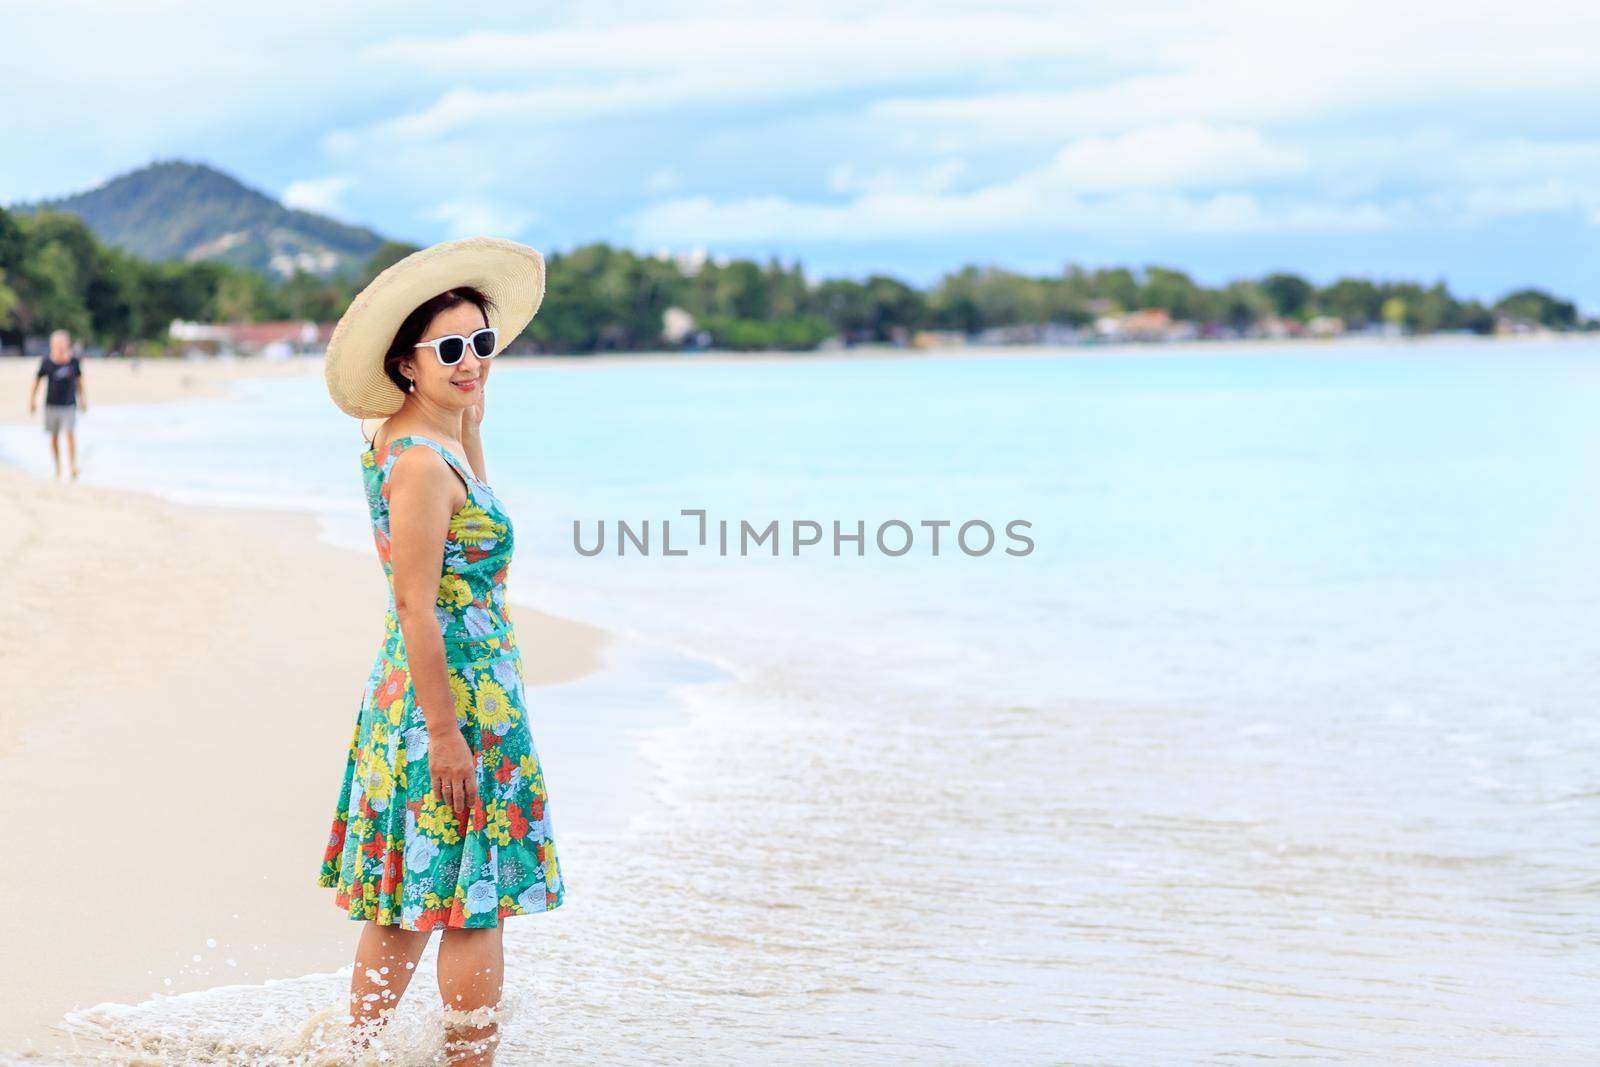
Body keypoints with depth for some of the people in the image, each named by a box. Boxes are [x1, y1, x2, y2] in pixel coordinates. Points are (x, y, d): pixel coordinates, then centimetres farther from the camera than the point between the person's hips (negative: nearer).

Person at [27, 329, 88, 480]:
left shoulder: (74, 361, -5)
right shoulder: (46, 362, -8)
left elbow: (78, 382, 10)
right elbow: (37, 381, 3)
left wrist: (82, 400, 16)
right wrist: (32, 400, 3)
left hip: (69, 405, -1)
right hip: (52, 405, 1)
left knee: (71, 434, -14)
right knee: (54, 437, 8)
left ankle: (73, 466, -13)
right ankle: (58, 469, 21)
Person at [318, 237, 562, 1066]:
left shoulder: (400, 439, 8)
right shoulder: (424, 462, -21)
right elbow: (416, 607, -23)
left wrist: (470, 418, 19)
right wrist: (446, 733, -21)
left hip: (405, 692, 10)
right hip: (457, 699, -10)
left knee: (406, 904, 18)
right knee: (475, 907, 1)